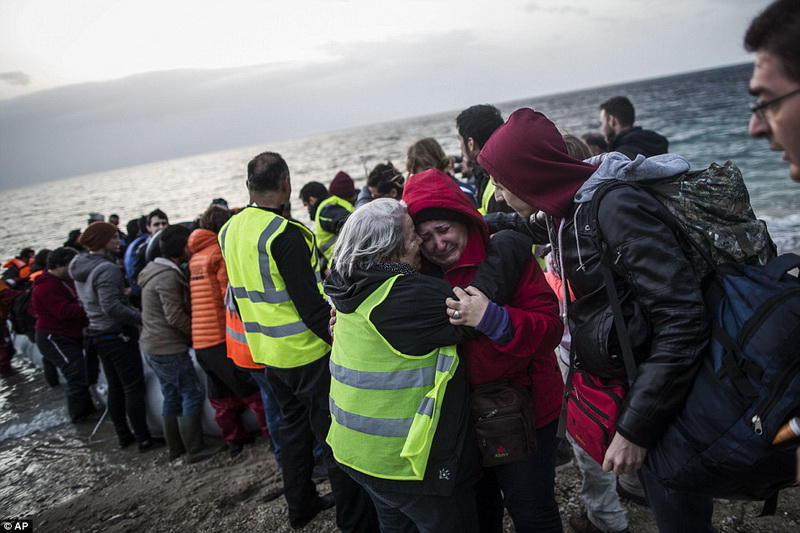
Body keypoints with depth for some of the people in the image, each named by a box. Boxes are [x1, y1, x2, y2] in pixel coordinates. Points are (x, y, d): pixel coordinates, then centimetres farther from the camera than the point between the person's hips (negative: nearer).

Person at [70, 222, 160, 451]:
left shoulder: (80, 267, 8)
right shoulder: (107, 269, -21)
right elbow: (111, 308, -27)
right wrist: (141, 318, -22)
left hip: (98, 334, 9)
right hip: (118, 335, -9)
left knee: (115, 387, 16)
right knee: (134, 388, -2)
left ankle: (123, 435, 25)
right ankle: (144, 439, 3)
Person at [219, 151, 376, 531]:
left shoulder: (230, 230, 5)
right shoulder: (285, 234, -21)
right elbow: (309, 303, -24)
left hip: (267, 350, 8)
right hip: (306, 352, -8)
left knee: (293, 424, 23)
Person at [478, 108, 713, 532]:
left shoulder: (617, 208, -24)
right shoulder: (568, 211, 1)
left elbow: (682, 321, -27)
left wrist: (636, 427, -24)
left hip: (659, 400, -7)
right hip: (618, 385, 8)